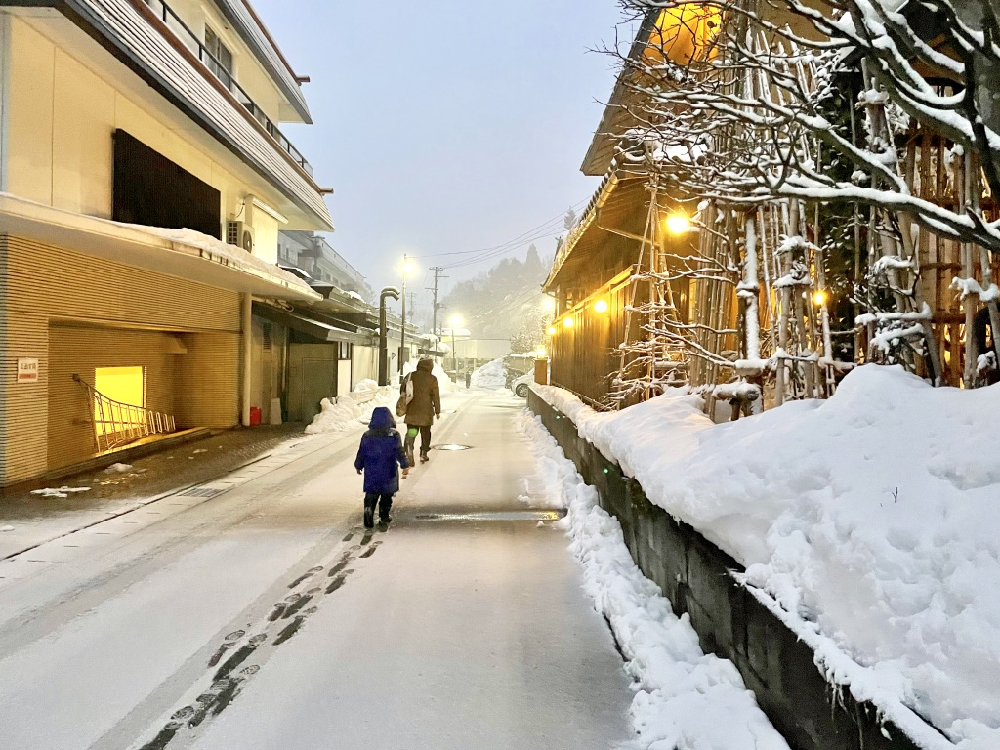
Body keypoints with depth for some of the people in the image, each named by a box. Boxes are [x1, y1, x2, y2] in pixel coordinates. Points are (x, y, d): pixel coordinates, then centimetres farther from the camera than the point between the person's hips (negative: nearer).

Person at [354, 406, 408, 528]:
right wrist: (405, 465, -3)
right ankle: (384, 517, 17)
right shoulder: (394, 435, -7)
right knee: (387, 495, 12)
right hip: (388, 472, -1)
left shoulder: (367, 436, 1)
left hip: (371, 472, 1)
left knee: (371, 494, 5)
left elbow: (361, 453, 7)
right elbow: (399, 452, -9)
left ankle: (368, 509, -19)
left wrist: (358, 466, 20)